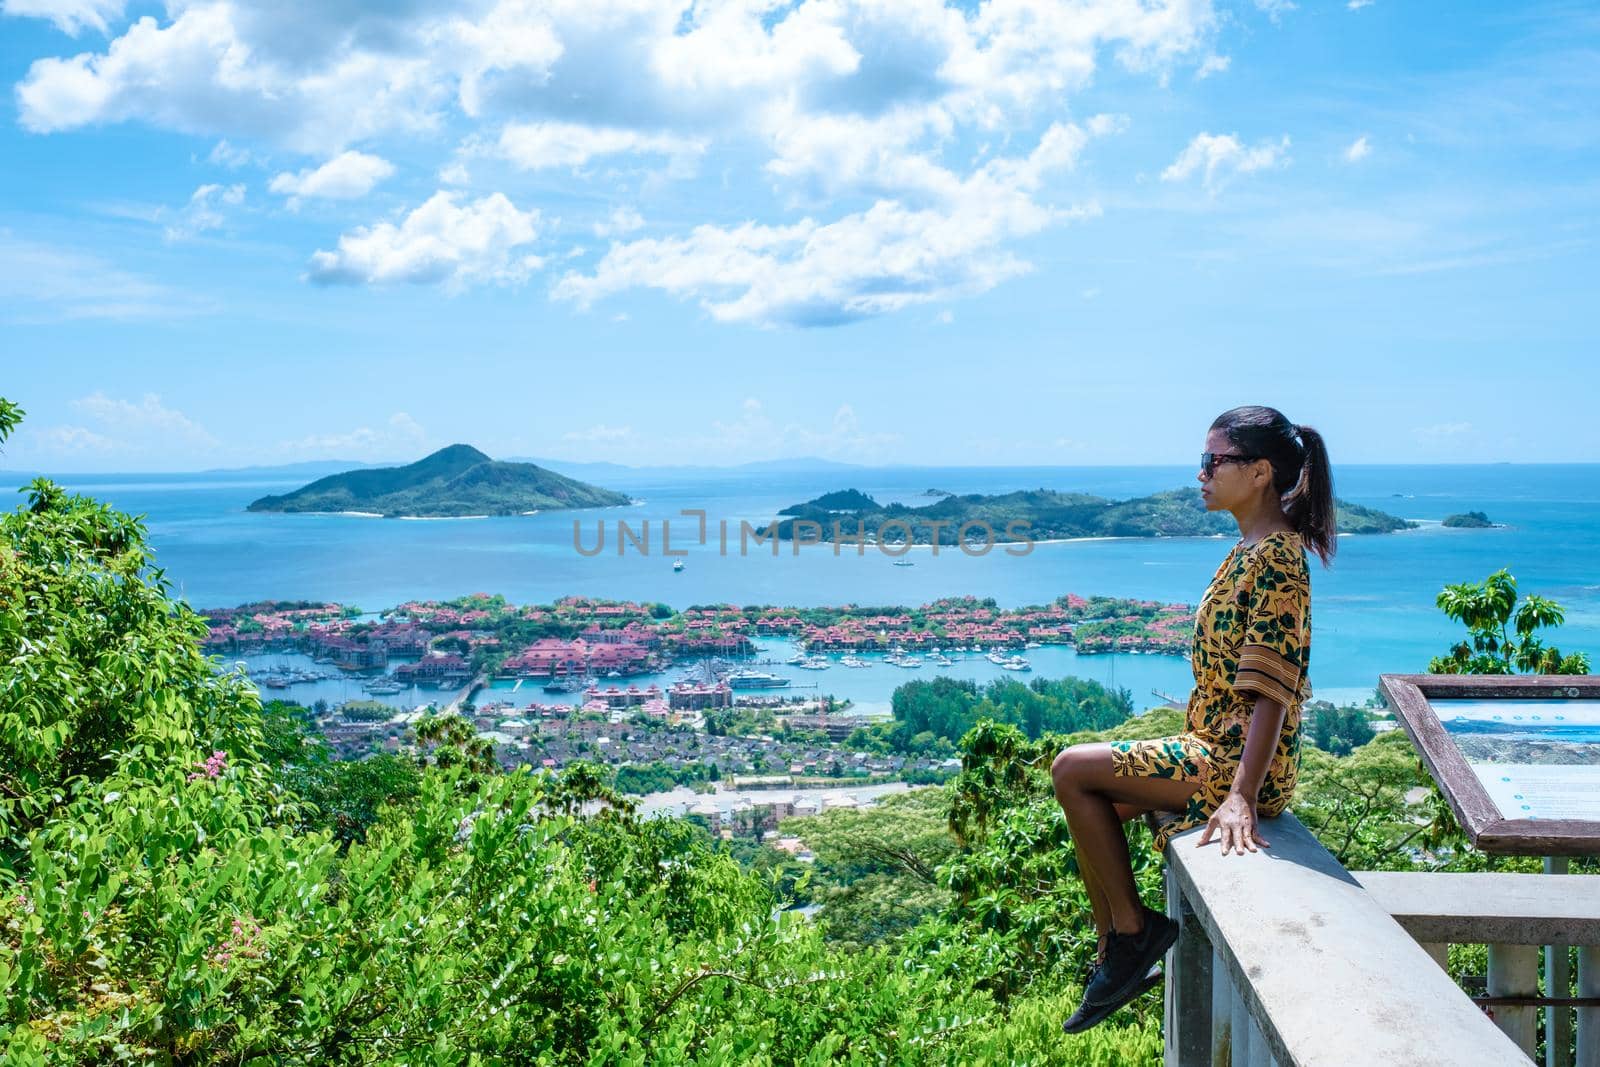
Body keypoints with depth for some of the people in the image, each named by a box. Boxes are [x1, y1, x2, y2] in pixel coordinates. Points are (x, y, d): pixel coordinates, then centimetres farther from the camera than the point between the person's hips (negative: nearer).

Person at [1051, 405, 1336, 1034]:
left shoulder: (1277, 557, -18)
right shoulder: (1249, 550, 13)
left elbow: (1272, 693, -24)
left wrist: (1241, 797, -30)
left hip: (1242, 763, -10)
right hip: (1213, 748, 10)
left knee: (1073, 770, -12)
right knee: (1089, 800, 10)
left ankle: (1134, 932, 1)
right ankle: (1114, 956, 17)